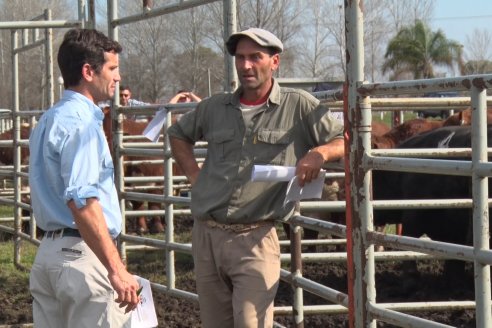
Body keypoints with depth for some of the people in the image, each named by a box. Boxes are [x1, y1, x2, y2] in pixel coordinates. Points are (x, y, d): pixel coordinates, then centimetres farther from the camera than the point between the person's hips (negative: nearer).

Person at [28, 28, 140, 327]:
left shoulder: (49, 121, 16)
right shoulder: (82, 123, -15)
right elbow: (81, 201, -25)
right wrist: (116, 269, -28)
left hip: (47, 253, 10)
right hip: (84, 255, -10)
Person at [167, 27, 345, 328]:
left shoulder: (299, 107, -2)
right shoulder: (215, 108, 10)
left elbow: (346, 141, -1)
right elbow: (178, 134, 28)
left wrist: (320, 153, -21)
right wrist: (194, 175, 14)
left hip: (255, 239, -5)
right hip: (206, 236, 5)